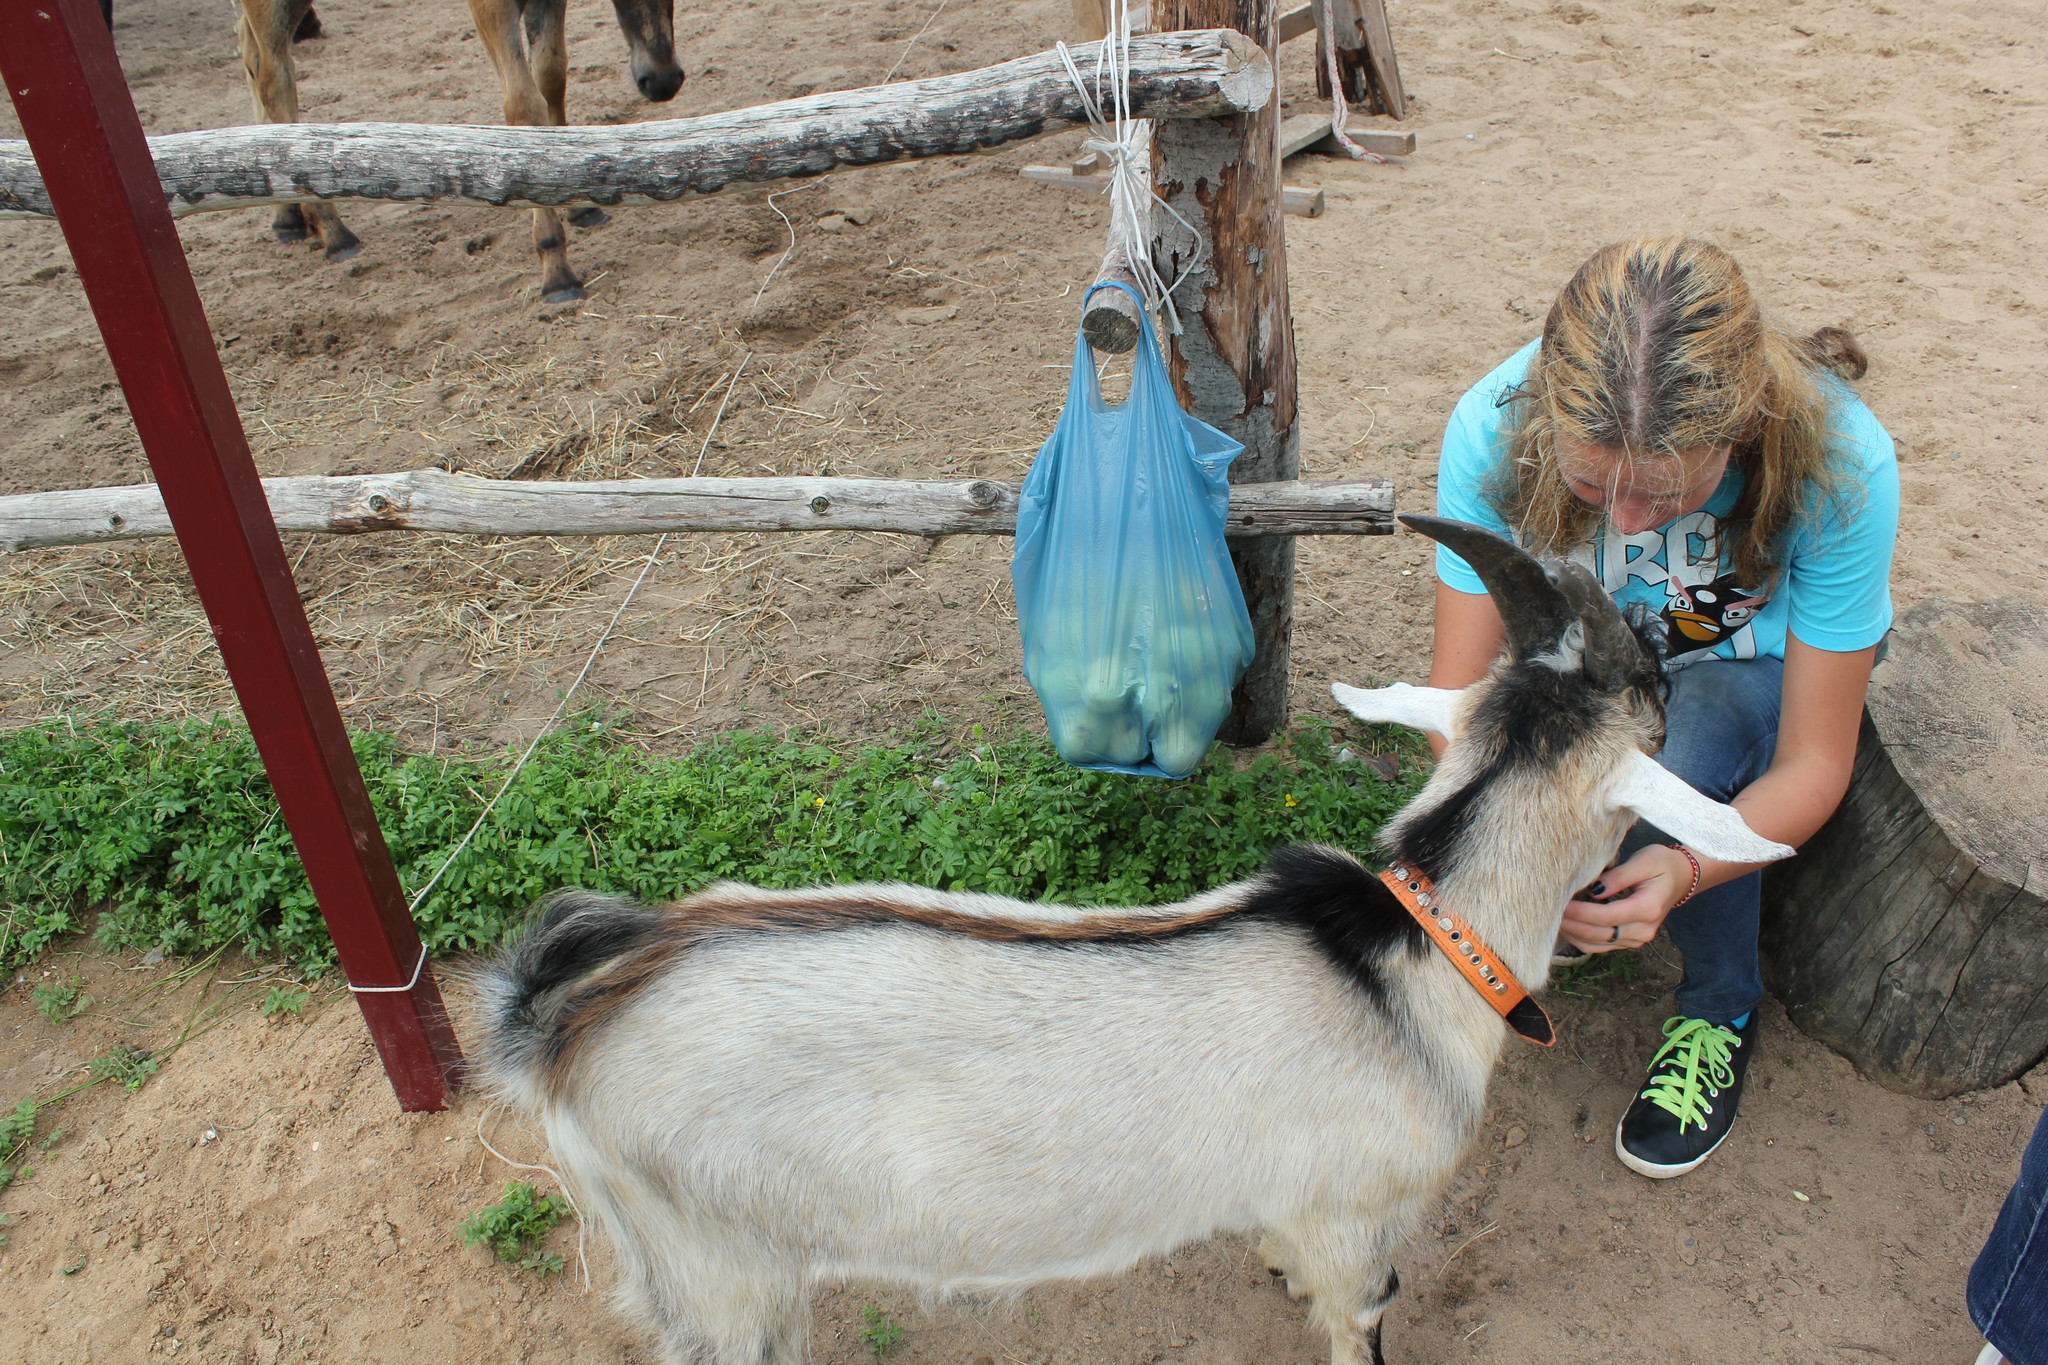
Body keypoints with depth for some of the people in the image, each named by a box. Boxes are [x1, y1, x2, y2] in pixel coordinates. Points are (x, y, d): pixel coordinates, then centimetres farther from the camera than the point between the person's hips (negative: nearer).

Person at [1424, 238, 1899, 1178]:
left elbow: (1814, 762, -28)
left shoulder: (1839, 461, -36)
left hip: (1756, 654, -1)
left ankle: (1724, 1010, 0)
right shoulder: (1494, 428, -34)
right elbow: (1458, 692, -28)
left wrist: (1686, 870, -48)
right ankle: (1591, 896, 14)